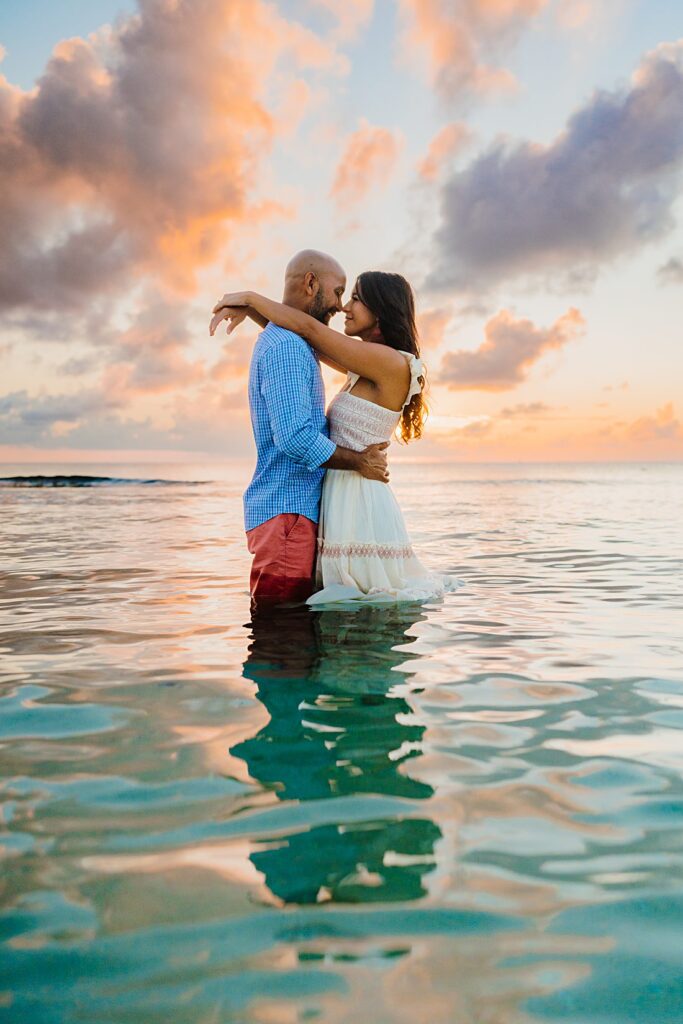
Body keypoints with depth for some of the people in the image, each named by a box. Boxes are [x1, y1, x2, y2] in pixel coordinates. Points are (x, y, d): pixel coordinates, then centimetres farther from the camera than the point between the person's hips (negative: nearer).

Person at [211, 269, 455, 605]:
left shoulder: (392, 363, -12)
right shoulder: (366, 368, 14)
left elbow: (307, 327, -9)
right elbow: (302, 338, 19)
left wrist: (250, 297, 2)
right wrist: (249, 309, 8)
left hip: (360, 505, -9)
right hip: (344, 500, 9)